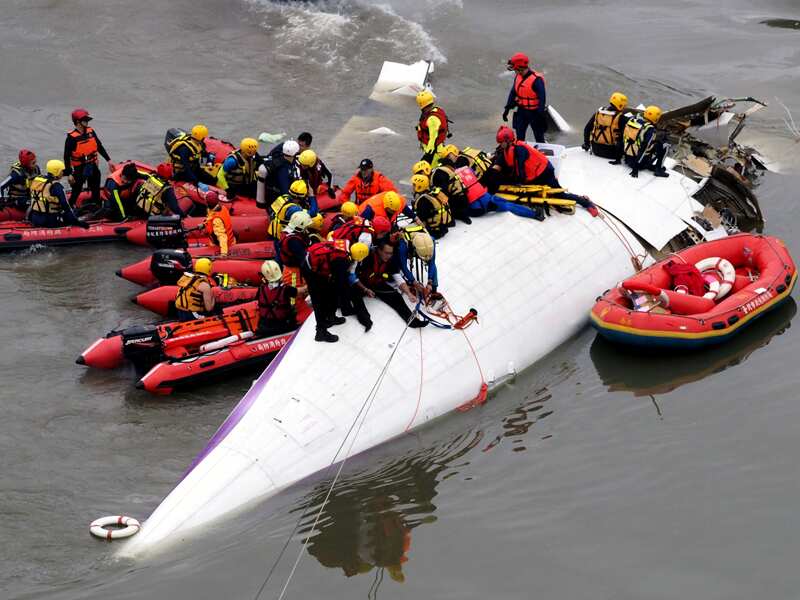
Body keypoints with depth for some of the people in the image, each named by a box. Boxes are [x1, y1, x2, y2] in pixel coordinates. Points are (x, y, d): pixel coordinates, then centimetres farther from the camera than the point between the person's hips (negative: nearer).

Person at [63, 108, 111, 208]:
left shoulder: (91, 132, 2)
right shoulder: (72, 137, -16)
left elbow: (100, 147, 12)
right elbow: (67, 156, -14)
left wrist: (108, 160, 10)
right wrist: (69, 174, -16)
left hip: (93, 166, 6)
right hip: (79, 168, -6)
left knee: (96, 190, 14)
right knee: (76, 190, -1)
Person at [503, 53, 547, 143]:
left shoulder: (536, 79, -23)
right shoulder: (518, 77, 1)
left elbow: (542, 98, -21)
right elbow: (513, 93, 11)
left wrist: (541, 115, -22)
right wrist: (507, 109, 10)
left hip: (534, 112, -7)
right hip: (521, 111, 7)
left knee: (539, 138, 7)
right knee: (519, 137, 12)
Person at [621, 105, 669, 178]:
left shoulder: (632, 119, 0)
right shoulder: (650, 129, -19)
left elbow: (623, 137, 5)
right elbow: (644, 148, -22)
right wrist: (636, 168, -22)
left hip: (627, 158, 7)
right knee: (663, 146, 6)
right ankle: (658, 170, 0)